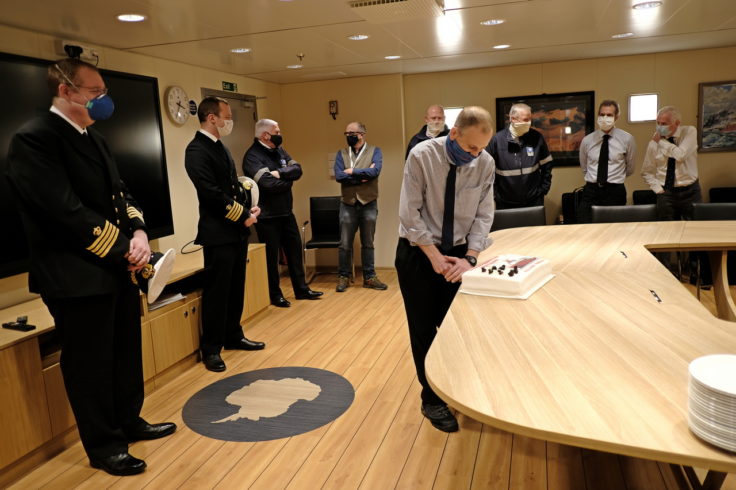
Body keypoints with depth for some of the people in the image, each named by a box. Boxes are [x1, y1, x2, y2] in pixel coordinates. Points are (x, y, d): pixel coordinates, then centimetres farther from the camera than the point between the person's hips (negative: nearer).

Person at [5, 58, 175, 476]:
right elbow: (67, 211, -22)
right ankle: (105, 446, 24)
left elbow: (120, 193, 14)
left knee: (126, 353, 19)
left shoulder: (95, 139, 15)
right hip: (77, 276, -8)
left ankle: (129, 422, 38)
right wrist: (125, 249, -18)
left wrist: (139, 232, -6)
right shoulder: (34, 138, -14)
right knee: (89, 364, 7)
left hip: (119, 268, 9)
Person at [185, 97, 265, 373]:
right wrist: (243, 215, -14)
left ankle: (233, 336, 29)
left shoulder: (221, 147, 16)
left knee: (236, 288, 15)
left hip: (237, 231, 9)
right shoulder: (197, 150, -13)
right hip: (218, 234, -9)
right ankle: (211, 349, 13)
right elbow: (212, 193, -20)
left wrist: (249, 207, 3)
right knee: (216, 291, 0)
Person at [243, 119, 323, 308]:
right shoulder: (252, 156, -16)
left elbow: (297, 169, -1)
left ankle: (301, 289, 26)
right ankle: (275, 295, 19)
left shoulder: (279, 150, 10)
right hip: (267, 217, -8)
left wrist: (280, 173, -20)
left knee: (295, 250, 14)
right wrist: (288, 179, -9)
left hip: (286, 213, 8)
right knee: (271, 257, 5)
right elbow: (268, 183, -28)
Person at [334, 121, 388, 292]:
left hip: (369, 203, -1)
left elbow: (375, 171, -17)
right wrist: (363, 175, -13)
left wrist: (352, 172, -10)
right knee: (345, 244, 4)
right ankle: (343, 277, 17)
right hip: (348, 204, 1)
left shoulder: (374, 151, 1)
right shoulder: (341, 154, 6)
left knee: (368, 243, 9)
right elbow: (339, 176, -10)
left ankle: (369, 277, 19)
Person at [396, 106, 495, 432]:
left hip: (459, 251, 3)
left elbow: (483, 215, -5)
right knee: (424, 328, 4)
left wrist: (469, 257, -17)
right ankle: (432, 399, 21)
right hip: (419, 252, -2)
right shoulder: (422, 156, -18)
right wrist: (434, 255, -17)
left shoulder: (485, 163, -8)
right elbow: (410, 212, -16)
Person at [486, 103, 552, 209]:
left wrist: (543, 189, 3)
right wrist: (495, 193, -5)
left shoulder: (537, 137, -3)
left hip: (534, 201, 1)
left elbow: (547, 165, 7)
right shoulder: (497, 139, -9)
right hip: (506, 203, -1)